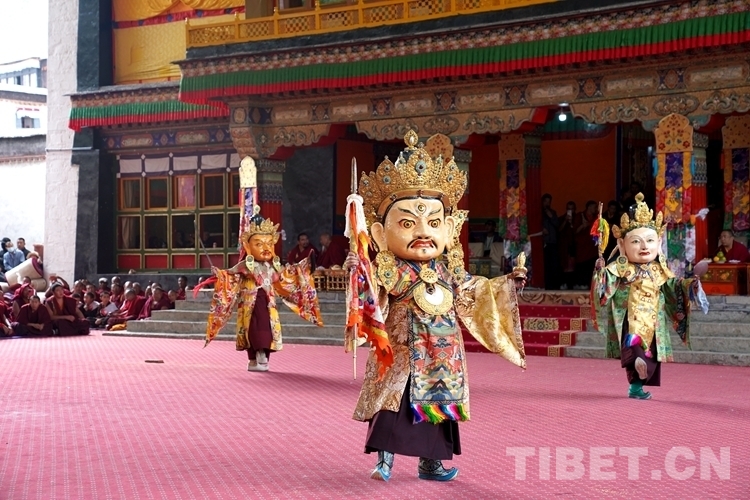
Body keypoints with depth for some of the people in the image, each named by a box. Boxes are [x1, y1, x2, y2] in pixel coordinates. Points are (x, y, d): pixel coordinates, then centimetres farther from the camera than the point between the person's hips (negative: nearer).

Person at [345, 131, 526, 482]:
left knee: (438, 405, 10)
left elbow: (474, 294, 18)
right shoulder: (390, 270, -8)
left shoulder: (448, 272, 9)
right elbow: (374, 291, -22)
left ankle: (430, 461, 21)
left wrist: (506, 283, 16)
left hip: (441, 356, 5)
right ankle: (384, 458, 4)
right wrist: (361, 272, -41)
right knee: (394, 404, -5)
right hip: (403, 353, -5)